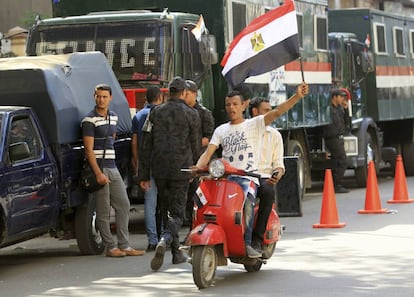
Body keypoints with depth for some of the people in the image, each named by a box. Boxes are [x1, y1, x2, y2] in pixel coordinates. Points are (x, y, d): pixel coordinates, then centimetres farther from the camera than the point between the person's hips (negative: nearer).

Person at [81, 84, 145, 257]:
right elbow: (89, 150, -13)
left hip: (112, 168, 8)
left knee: (123, 205, 7)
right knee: (103, 210, -3)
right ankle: (111, 247, 2)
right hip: (99, 167, -8)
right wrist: (98, 173, -19)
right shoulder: (89, 120, -9)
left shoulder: (113, 117, 14)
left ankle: (124, 245, 11)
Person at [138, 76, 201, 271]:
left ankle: (176, 253, 20)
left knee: (166, 210, 16)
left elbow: (146, 146, 3)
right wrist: (193, 168, 21)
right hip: (180, 170, -3)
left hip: (159, 169, 3)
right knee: (177, 213, -2)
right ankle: (164, 241, -30)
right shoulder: (191, 114, -3)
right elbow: (195, 145, 4)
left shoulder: (156, 113, 4)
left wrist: (143, 174, 6)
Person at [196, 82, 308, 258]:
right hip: (226, 178, 4)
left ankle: (247, 243, -36)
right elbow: (208, 153, 14)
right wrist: (197, 168, -7)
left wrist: (297, 97, -17)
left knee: (247, 201, -35)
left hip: (248, 177, -4)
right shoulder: (220, 130, 22)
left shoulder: (254, 124, 10)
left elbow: (276, 112, -3)